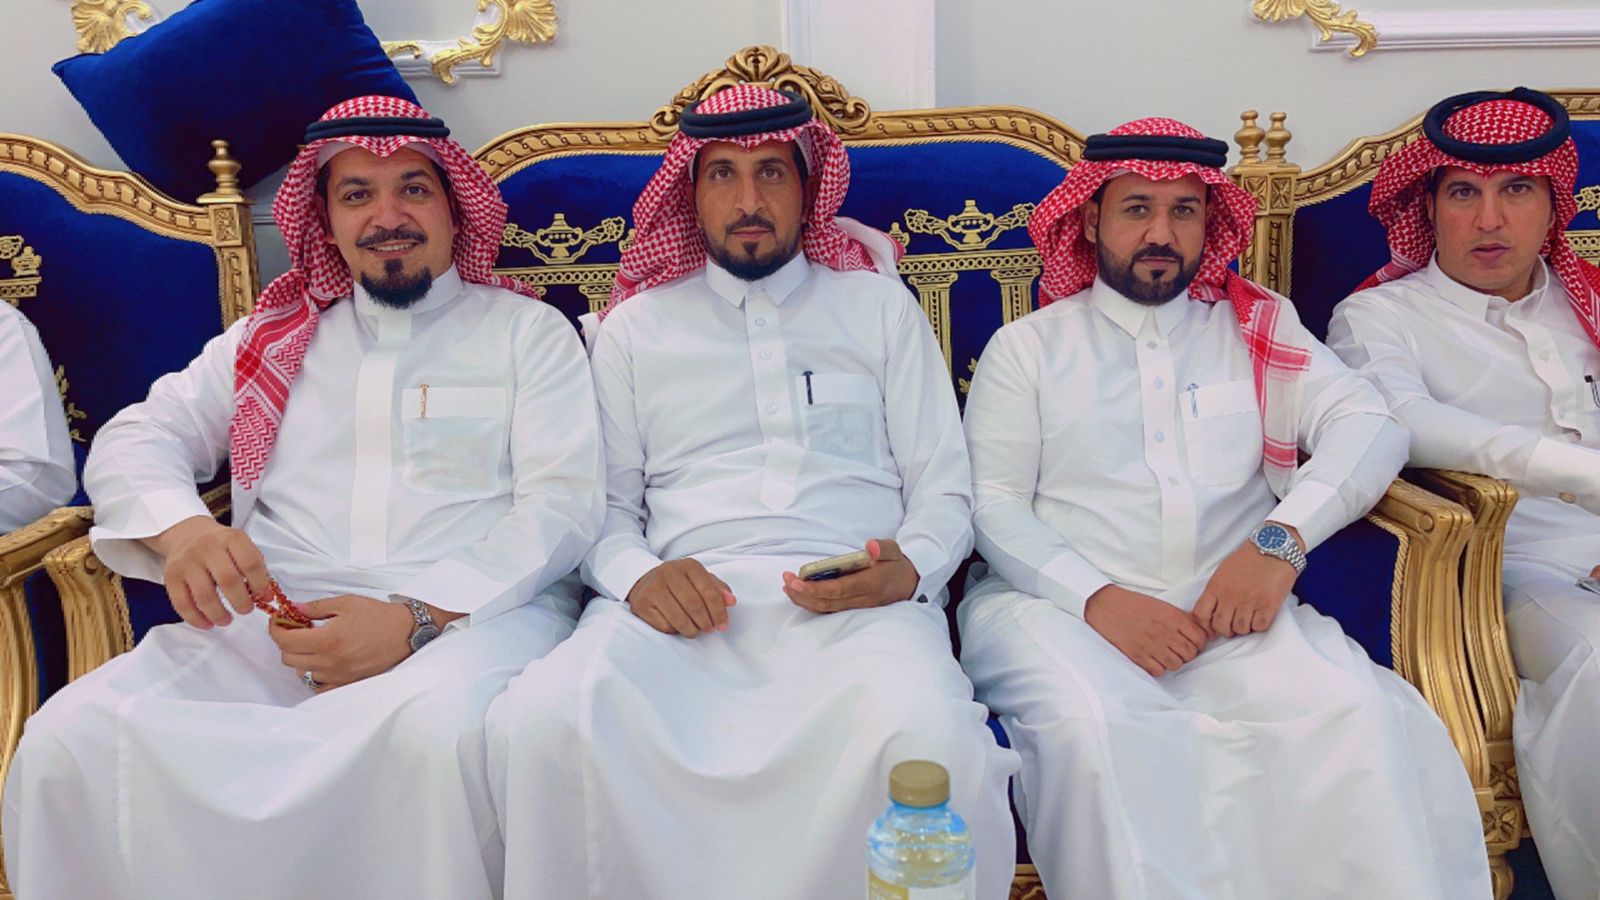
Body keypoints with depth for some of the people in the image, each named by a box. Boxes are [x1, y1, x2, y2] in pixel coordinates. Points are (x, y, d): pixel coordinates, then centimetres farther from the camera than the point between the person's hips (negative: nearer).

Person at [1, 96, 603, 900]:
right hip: (276, 618, 3)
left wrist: (418, 617, -13)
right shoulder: (273, 338, 24)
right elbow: (134, 439, 20)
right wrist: (180, 528, -7)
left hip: (472, 614, -2)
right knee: (66, 740, -24)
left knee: (436, 730, -38)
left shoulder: (528, 331, 14)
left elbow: (563, 502, 2)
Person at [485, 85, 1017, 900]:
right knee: (540, 720, -30)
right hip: (688, 604, 1)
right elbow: (607, 505, 15)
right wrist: (637, 575, -8)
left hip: (855, 606, 0)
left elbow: (945, 489, 14)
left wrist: (908, 567, -9)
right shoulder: (635, 327, 20)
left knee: (929, 734, -35)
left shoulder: (878, 304, 19)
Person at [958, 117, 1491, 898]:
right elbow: (992, 504, 2)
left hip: (1229, 608, 2)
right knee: (1089, 721, -33)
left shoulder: (1257, 329, 19)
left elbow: (1369, 424, 6)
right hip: (1059, 602, -1)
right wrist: (1097, 599, -14)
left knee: (1355, 709, -26)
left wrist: (1282, 537, -13)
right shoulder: (1025, 347, 12)